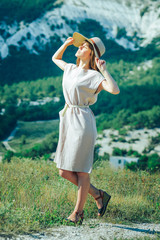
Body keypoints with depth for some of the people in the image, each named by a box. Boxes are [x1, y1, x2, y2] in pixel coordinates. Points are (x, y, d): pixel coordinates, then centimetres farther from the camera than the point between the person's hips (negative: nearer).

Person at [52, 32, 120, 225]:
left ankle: (77, 212, 14)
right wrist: (66, 43, 19)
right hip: (67, 121, 8)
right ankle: (98, 195, 23)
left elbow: (115, 90, -24)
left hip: (83, 122, -8)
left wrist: (103, 69, -19)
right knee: (64, 171, 8)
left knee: (81, 171, 1)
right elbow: (55, 58, 34)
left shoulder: (93, 75, -9)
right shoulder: (70, 69, 13)